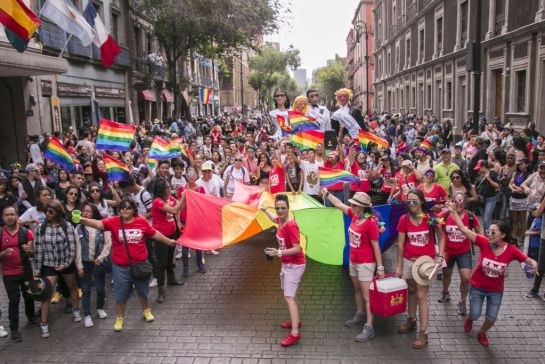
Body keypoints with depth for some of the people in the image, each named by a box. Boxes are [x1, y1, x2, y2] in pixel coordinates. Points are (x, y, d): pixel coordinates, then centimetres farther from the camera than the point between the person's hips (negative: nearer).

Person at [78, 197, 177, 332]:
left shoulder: (142, 221, -7)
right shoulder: (114, 221, -11)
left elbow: (154, 233, 7)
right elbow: (99, 224, -26)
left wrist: (168, 241, 16)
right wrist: (83, 220, -45)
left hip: (140, 264, 1)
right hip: (120, 266, -1)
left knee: (142, 290, 21)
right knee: (121, 294, 11)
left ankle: (147, 311, 45)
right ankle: (119, 318, 32)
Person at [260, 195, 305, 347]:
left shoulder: (291, 225, -26)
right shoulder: (280, 220, -1)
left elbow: (297, 249, -28)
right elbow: (274, 219, 26)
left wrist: (279, 253, -36)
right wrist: (265, 209, 35)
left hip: (295, 265, -9)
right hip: (286, 263, 9)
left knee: (289, 297, -12)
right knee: (288, 294, 21)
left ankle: (295, 333, -11)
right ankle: (296, 321, 37)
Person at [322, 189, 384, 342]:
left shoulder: (370, 222, -23)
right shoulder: (354, 215, -2)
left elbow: (376, 246, -19)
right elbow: (339, 205, 14)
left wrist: (380, 267, -16)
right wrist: (327, 194, 20)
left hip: (365, 264, -8)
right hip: (353, 261, 8)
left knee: (366, 296, -2)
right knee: (357, 290, 22)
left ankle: (369, 328, 4)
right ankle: (359, 315, 40)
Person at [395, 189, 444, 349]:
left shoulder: (430, 218, -10)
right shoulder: (404, 219, -5)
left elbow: (441, 237, 4)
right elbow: (400, 244, -1)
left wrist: (440, 256, -8)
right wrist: (399, 266, 1)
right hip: (408, 261, 3)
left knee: (421, 296, -3)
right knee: (411, 291, 17)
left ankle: (423, 334, 5)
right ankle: (412, 320, 39)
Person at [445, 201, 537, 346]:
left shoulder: (511, 250, -18)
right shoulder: (484, 243, -21)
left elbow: (530, 260, -7)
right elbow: (464, 229, -27)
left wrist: (534, 265, -31)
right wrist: (453, 211, -34)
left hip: (496, 290, 1)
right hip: (477, 286, -1)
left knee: (491, 318, 8)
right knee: (475, 314, 2)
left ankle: (482, 333, 42)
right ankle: (469, 319, 42)